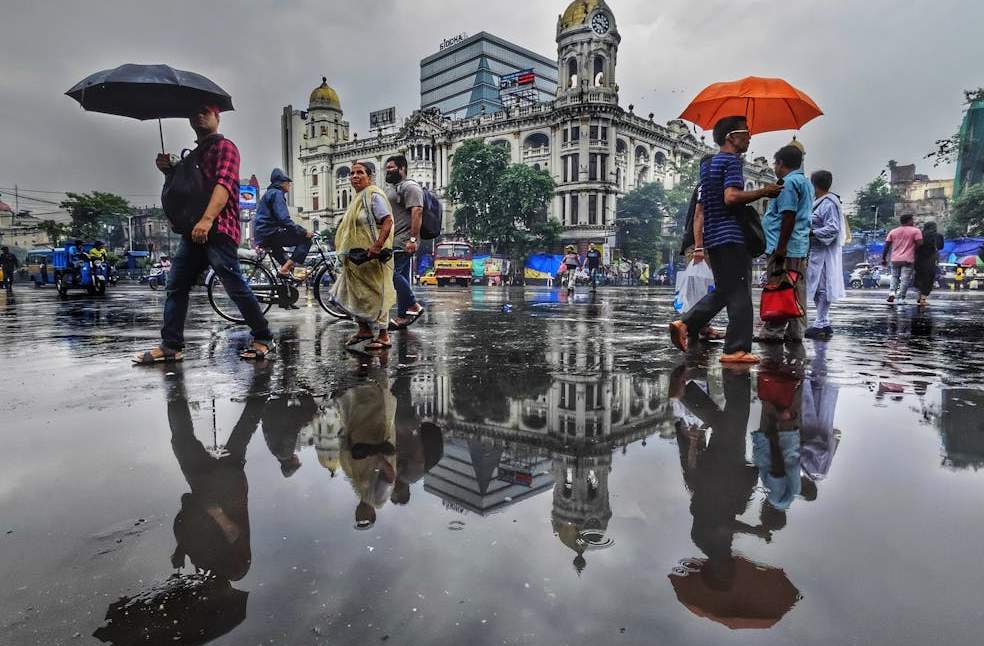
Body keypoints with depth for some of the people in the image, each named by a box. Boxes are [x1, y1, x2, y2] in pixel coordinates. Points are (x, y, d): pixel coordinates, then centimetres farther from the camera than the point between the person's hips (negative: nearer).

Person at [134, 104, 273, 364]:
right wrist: (168, 170, 9)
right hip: (193, 230, 9)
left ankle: (263, 339, 2)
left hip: (218, 230, -9)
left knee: (235, 286, -9)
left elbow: (224, 184, -17)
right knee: (176, 286, 6)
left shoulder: (224, 146, 0)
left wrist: (207, 219, -32)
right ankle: (171, 346, 10)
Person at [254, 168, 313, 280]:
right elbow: (284, 219, -22)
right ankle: (287, 267, -20)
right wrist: (303, 232, -20)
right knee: (305, 239, -14)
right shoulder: (277, 193, -8)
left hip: (262, 237, 11)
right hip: (271, 234, -11)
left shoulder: (269, 193, 25)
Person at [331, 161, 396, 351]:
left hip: (371, 257, -10)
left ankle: (383, 336, 5)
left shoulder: (373, 195, -11)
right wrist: (346, 251, 22)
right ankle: (364, 329, 26)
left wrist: (377, 246, -32)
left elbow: (387, 221, -23)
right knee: (353, 292, 13)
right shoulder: (358, 198, 18)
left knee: (375, 294, -4)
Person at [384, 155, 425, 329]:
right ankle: (402, 317, 10)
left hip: (403, 242, -10)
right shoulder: (391, 189, 25)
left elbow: (417, 212, -19)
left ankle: (413, 306, -10)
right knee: (401, 276, 8)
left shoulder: (409, 186, -7)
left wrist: (413, 239, -27)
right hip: (394, 242, 10)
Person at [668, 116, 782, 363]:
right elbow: (731, 197, -22)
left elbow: (700, 208, 20)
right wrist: (763, 192, -10)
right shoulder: (732, 160, -6)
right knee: (740, 294, -4)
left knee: (723, 291, 17)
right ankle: (737, 350, -3)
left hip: (712, 238, 9)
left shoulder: (707, 165, 20)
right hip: (732, 236, -9)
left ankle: (685, 324, 7)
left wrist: (699, 245, 21)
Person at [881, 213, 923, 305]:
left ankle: (892, 293, -4)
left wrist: (884, 258, 11)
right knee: (905, 279, -1)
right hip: (908, 259, -3)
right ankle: (899, 299, -6)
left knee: (895, 276, 17)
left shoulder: (893, 232, 11)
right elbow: (920, 244, -10)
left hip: (895, 259, 4)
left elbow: (886, 246, 8)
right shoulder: (915, 231, 1)